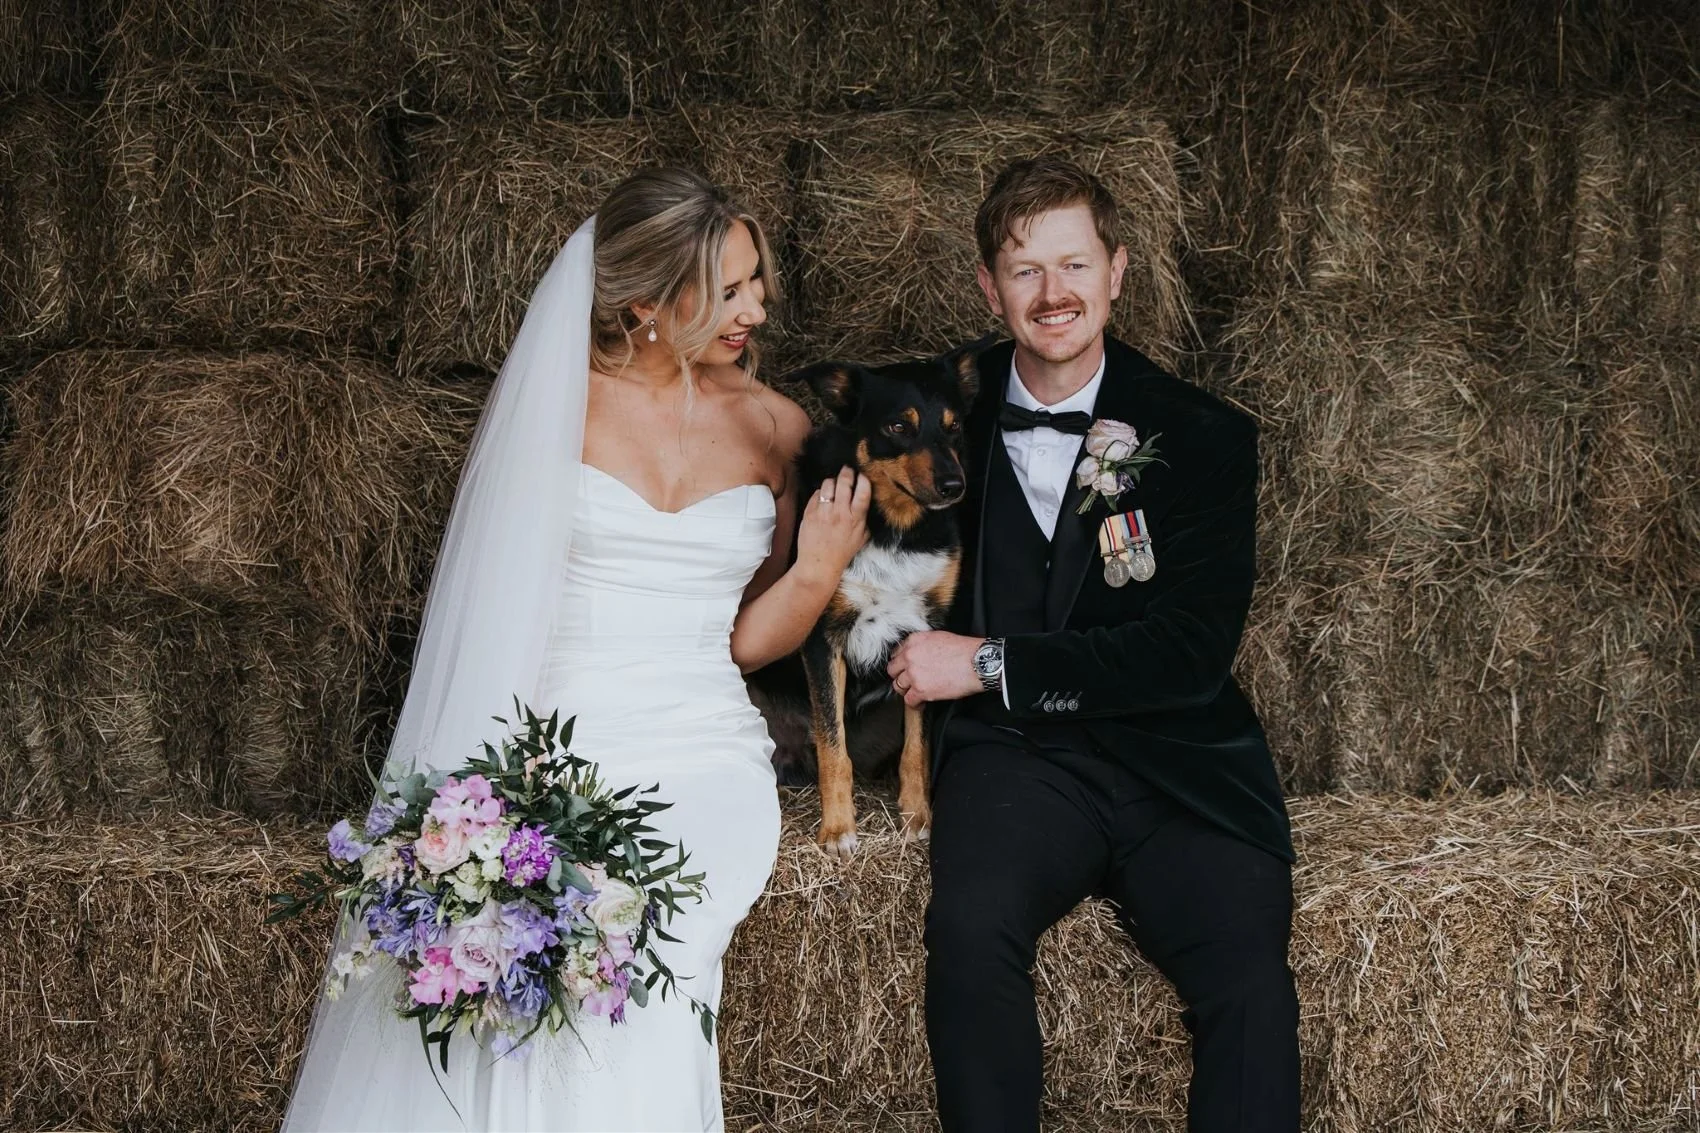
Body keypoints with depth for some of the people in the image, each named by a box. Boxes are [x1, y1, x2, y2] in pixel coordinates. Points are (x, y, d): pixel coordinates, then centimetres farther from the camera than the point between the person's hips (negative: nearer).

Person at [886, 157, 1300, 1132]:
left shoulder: (1207, 438, 5)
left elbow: (1192, 654, -4)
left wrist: (991, 664, -10)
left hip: (1177, 768, 0)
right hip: (1014, 759, 1)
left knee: (1249, 980, -28)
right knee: (971, 927, -32)